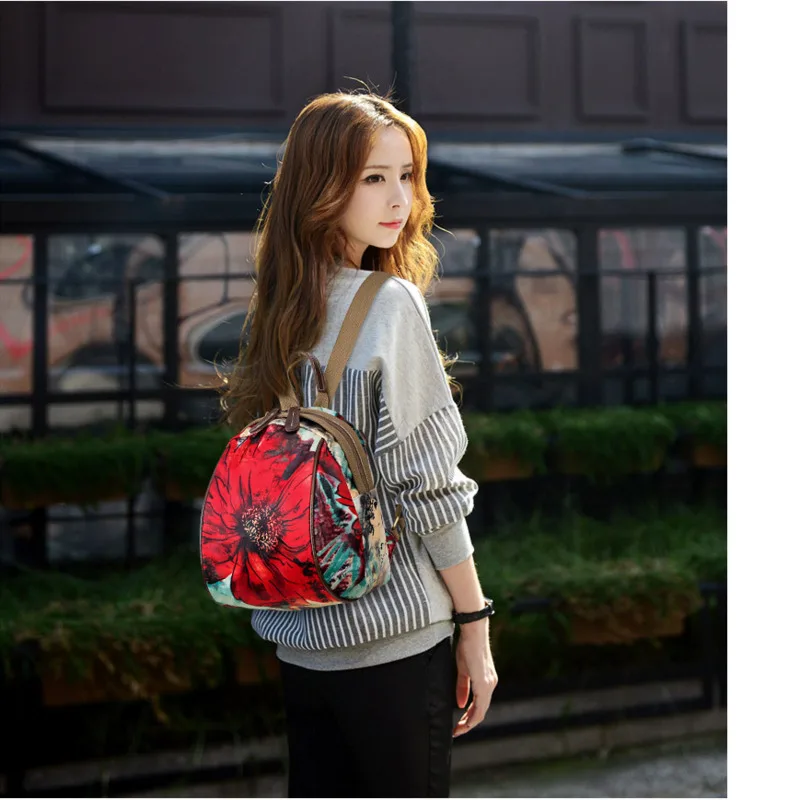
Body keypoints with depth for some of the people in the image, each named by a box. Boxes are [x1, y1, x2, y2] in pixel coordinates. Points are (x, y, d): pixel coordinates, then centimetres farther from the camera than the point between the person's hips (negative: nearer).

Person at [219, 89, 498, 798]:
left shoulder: (279, 312, 6)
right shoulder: (390, 305, -15)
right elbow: (428, 487, -16)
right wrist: (475, 628, -8)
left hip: (300, 638, 7)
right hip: (393, 633, -7)